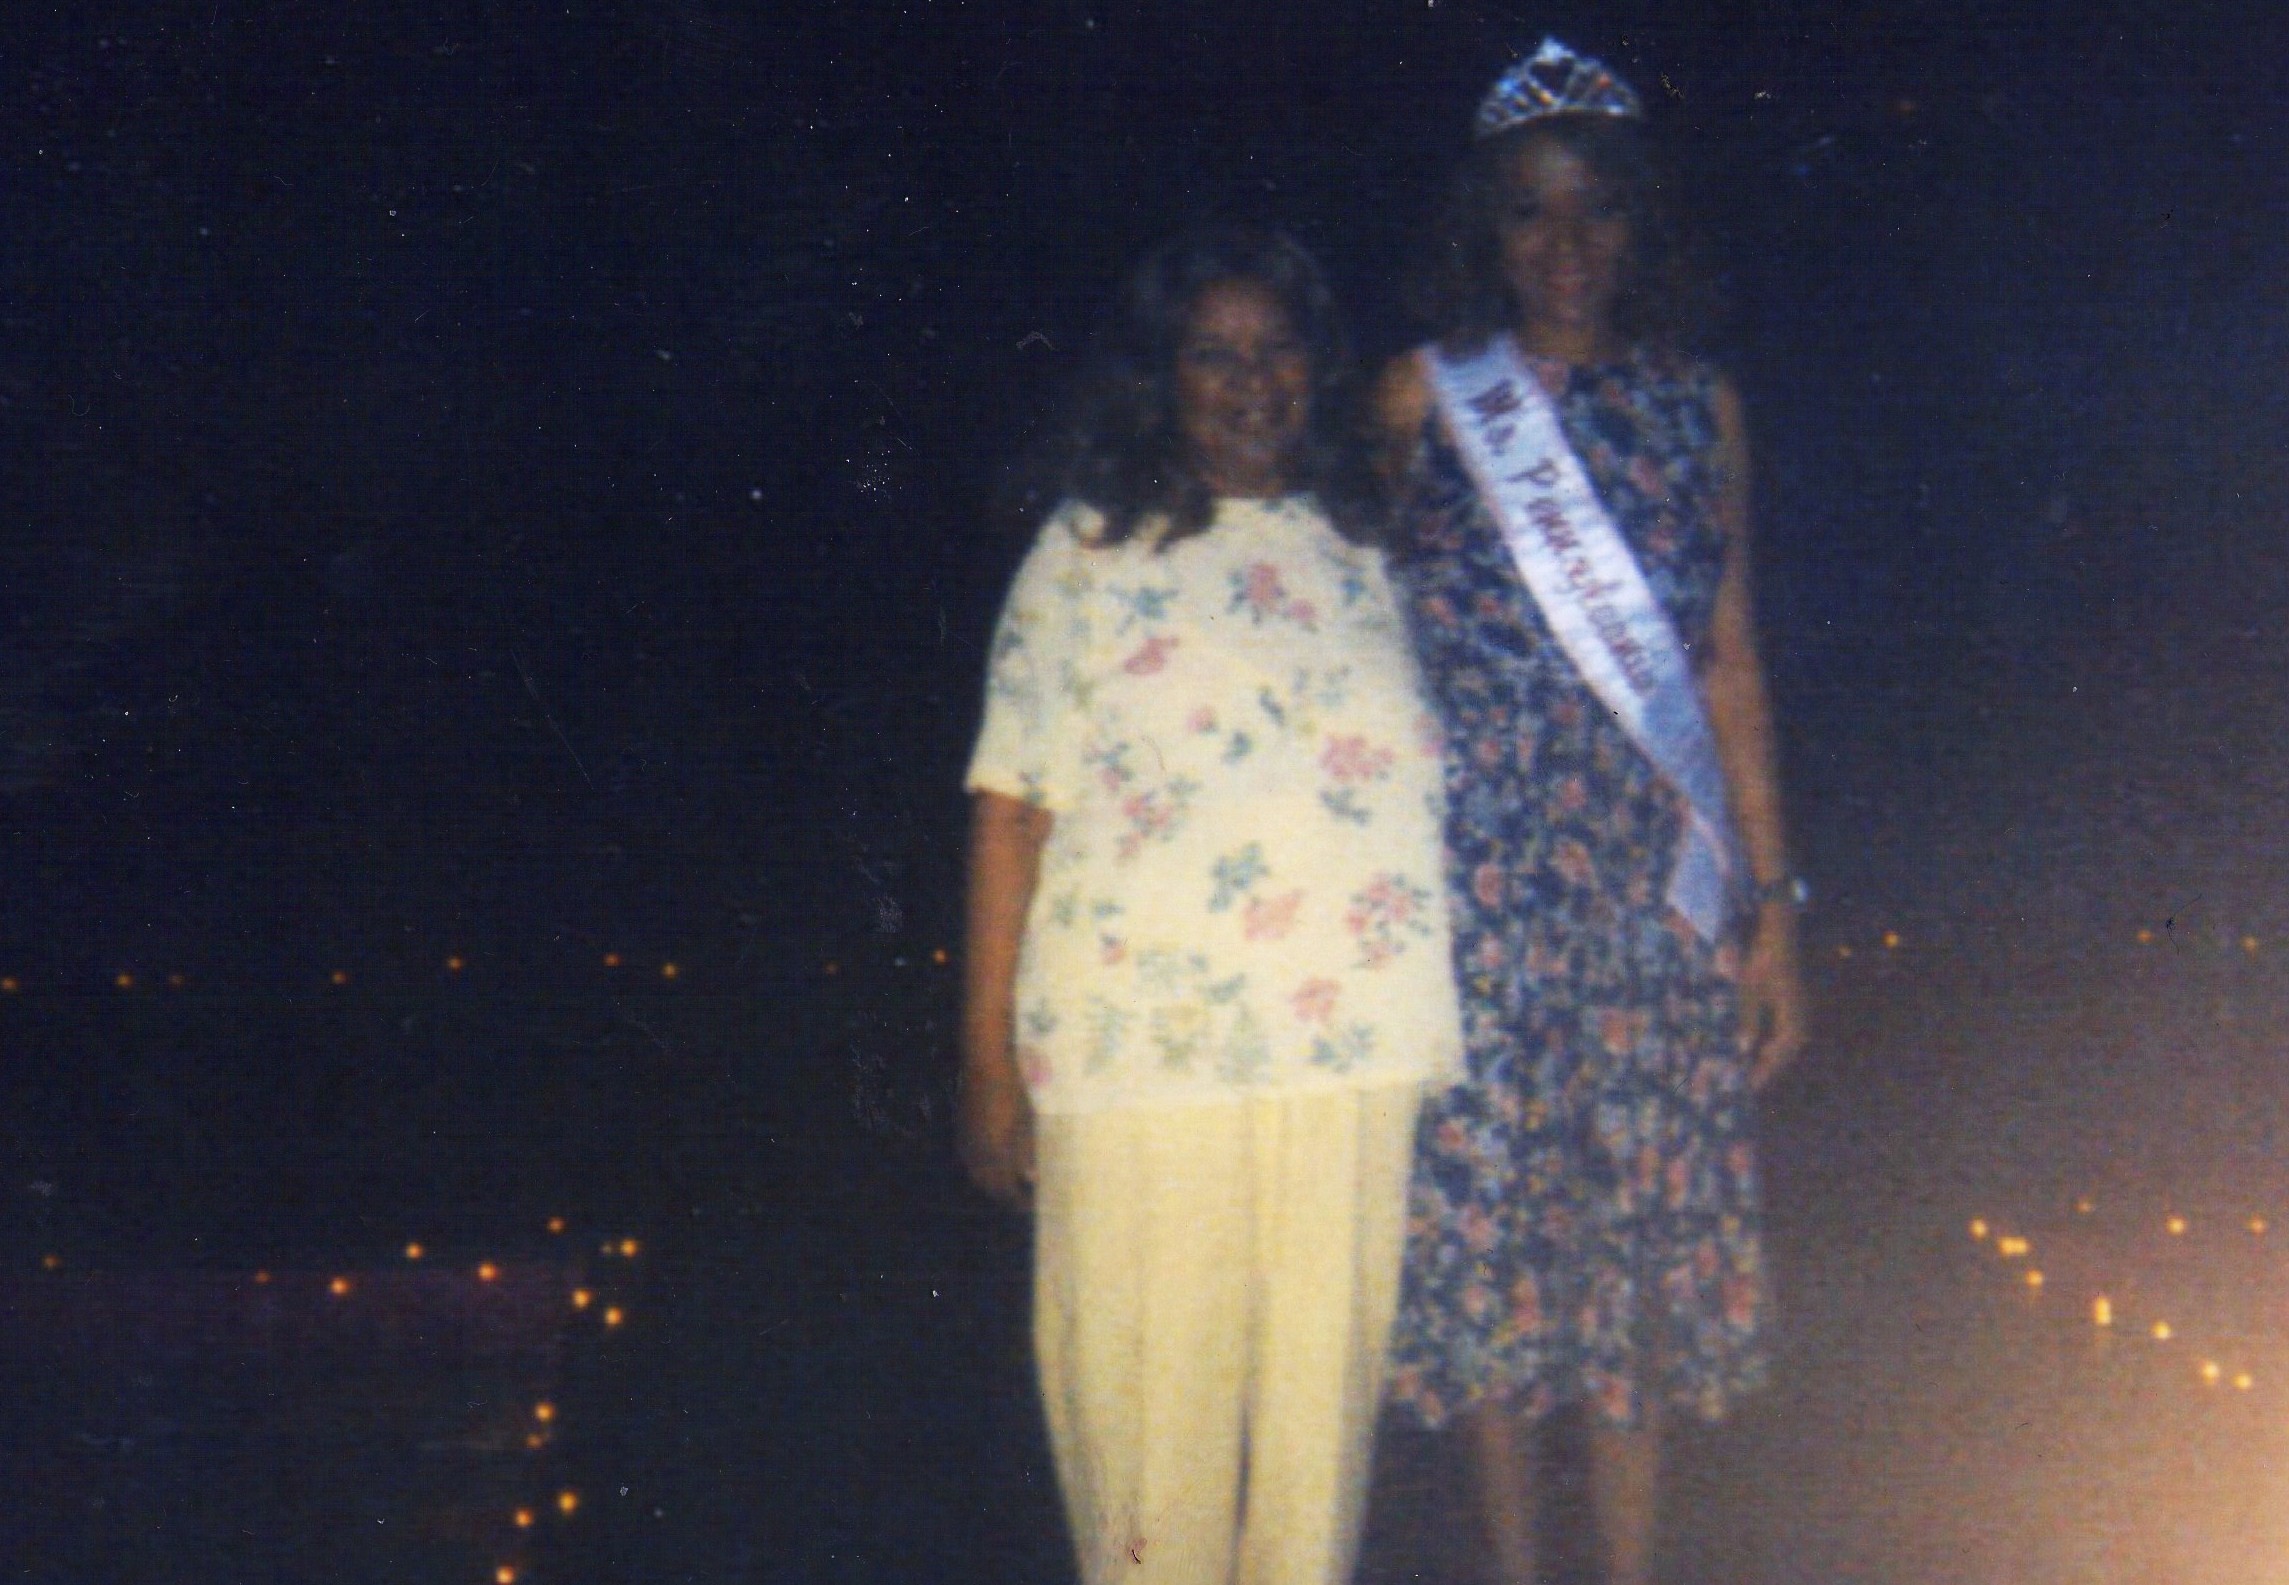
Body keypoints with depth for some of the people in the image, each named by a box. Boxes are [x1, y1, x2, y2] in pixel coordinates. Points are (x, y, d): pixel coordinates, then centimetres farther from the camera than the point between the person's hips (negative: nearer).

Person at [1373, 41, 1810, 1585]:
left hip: (1658, 876, 2)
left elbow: (1731, 664, 9)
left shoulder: (1699, 405, 9)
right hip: (1477, 871, -2)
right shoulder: (1424, 397, 4)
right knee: (1484, 1207, 1)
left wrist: (1773, 902, 5)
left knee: (1646, 1224, 4)